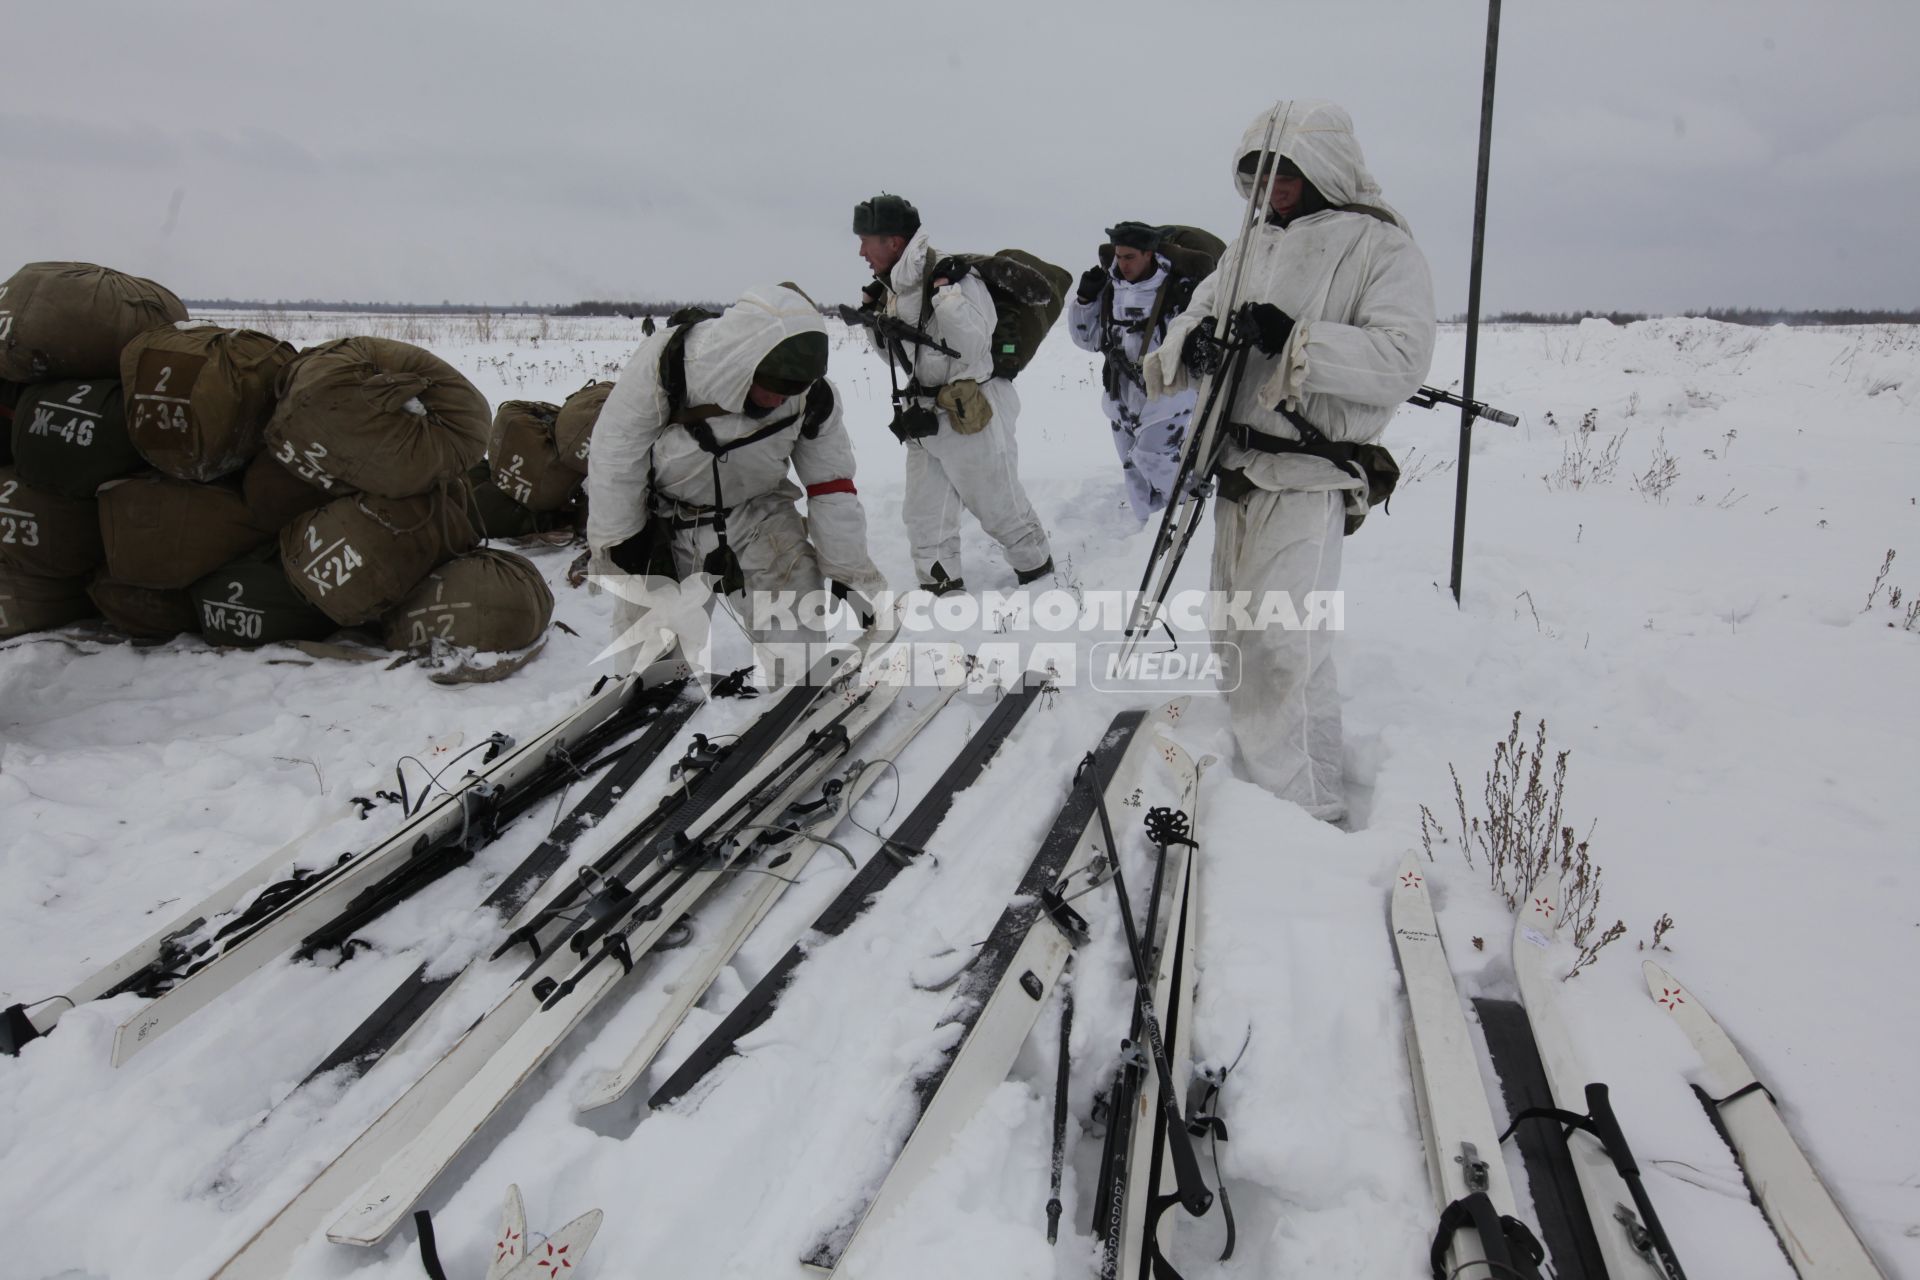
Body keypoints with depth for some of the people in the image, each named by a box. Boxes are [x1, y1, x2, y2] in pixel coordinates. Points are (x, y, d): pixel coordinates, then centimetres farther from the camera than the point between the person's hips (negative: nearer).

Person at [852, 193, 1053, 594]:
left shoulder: (953, 276, -18)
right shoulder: (893, 287, 7)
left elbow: (973, 346, -25)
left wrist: (944, 290, -28)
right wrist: (874, 315, 5)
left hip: (970, 414, -8)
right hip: (924, 418, 8)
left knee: (1000, 505, 6)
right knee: (924, 515, 12)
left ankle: (1039, 570, 27)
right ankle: (940, 588, 25)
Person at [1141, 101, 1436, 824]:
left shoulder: (1382, 248, -3)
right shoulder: (1251, 247, 16)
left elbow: (1402, 359, -15)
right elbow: (1196, 316, 13)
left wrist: (1296, 340, -25)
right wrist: (1191, 344, -11)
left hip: (1307, 474, -7)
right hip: (1237, 465, 7)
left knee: (1285, 641, -12)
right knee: (1235, 628, 14)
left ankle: (1309, 813, -3)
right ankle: (1256, 768, 29)